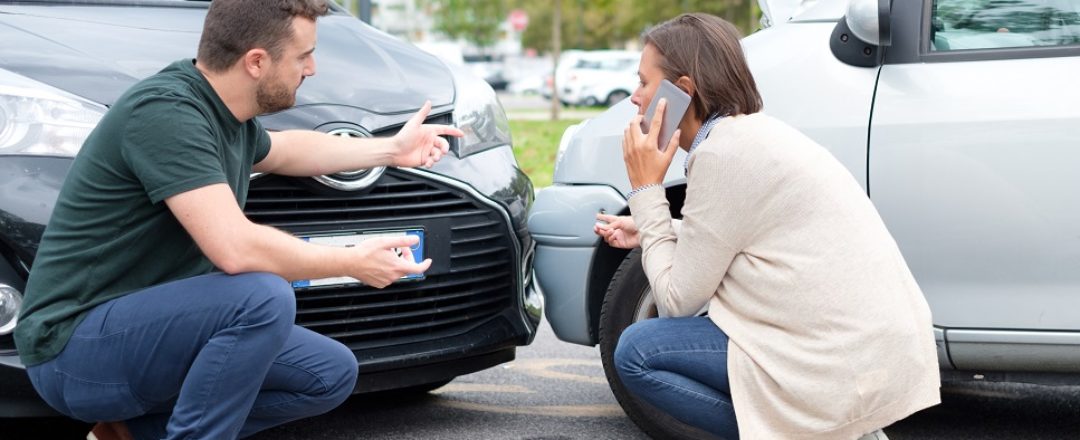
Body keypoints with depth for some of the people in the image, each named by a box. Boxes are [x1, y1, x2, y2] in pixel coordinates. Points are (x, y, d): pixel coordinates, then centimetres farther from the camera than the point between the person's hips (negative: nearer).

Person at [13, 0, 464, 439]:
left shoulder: (223, 110, 5)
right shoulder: (165, 111, -23)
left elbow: (279, 151, 31)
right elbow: (235, 249, -32)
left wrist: (392, 149, 27)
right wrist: (355, 263, -19)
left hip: (153, 323, 10)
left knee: (332, 374, 6)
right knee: (263, 297, -31)